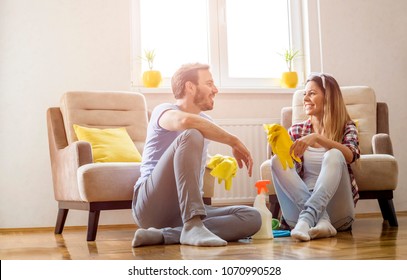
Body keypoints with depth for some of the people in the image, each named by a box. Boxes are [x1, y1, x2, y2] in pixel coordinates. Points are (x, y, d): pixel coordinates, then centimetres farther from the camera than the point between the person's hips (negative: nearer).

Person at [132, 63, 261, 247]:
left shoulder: (207, 123, 20)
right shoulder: (164, 110, -2)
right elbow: (185, 121, -28)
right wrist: (233, 141, -20)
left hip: (186, 210, 7)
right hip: (151, 203, -7)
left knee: (252, 218, -17)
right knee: (191, 136, -26)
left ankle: (163, 235, -25)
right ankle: (192, 226, -35)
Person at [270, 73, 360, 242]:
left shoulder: (347, 128, 10)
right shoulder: (296, 131, 16)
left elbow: (351, 155, -13)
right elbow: (286, 163, 5)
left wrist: (317, 138, -26)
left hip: (336, 210, -2)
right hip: (302, 202, 2)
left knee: (334, 155, -27)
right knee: (277, 160, -21)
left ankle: (307, 218, -43)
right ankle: (321, 220, -36)